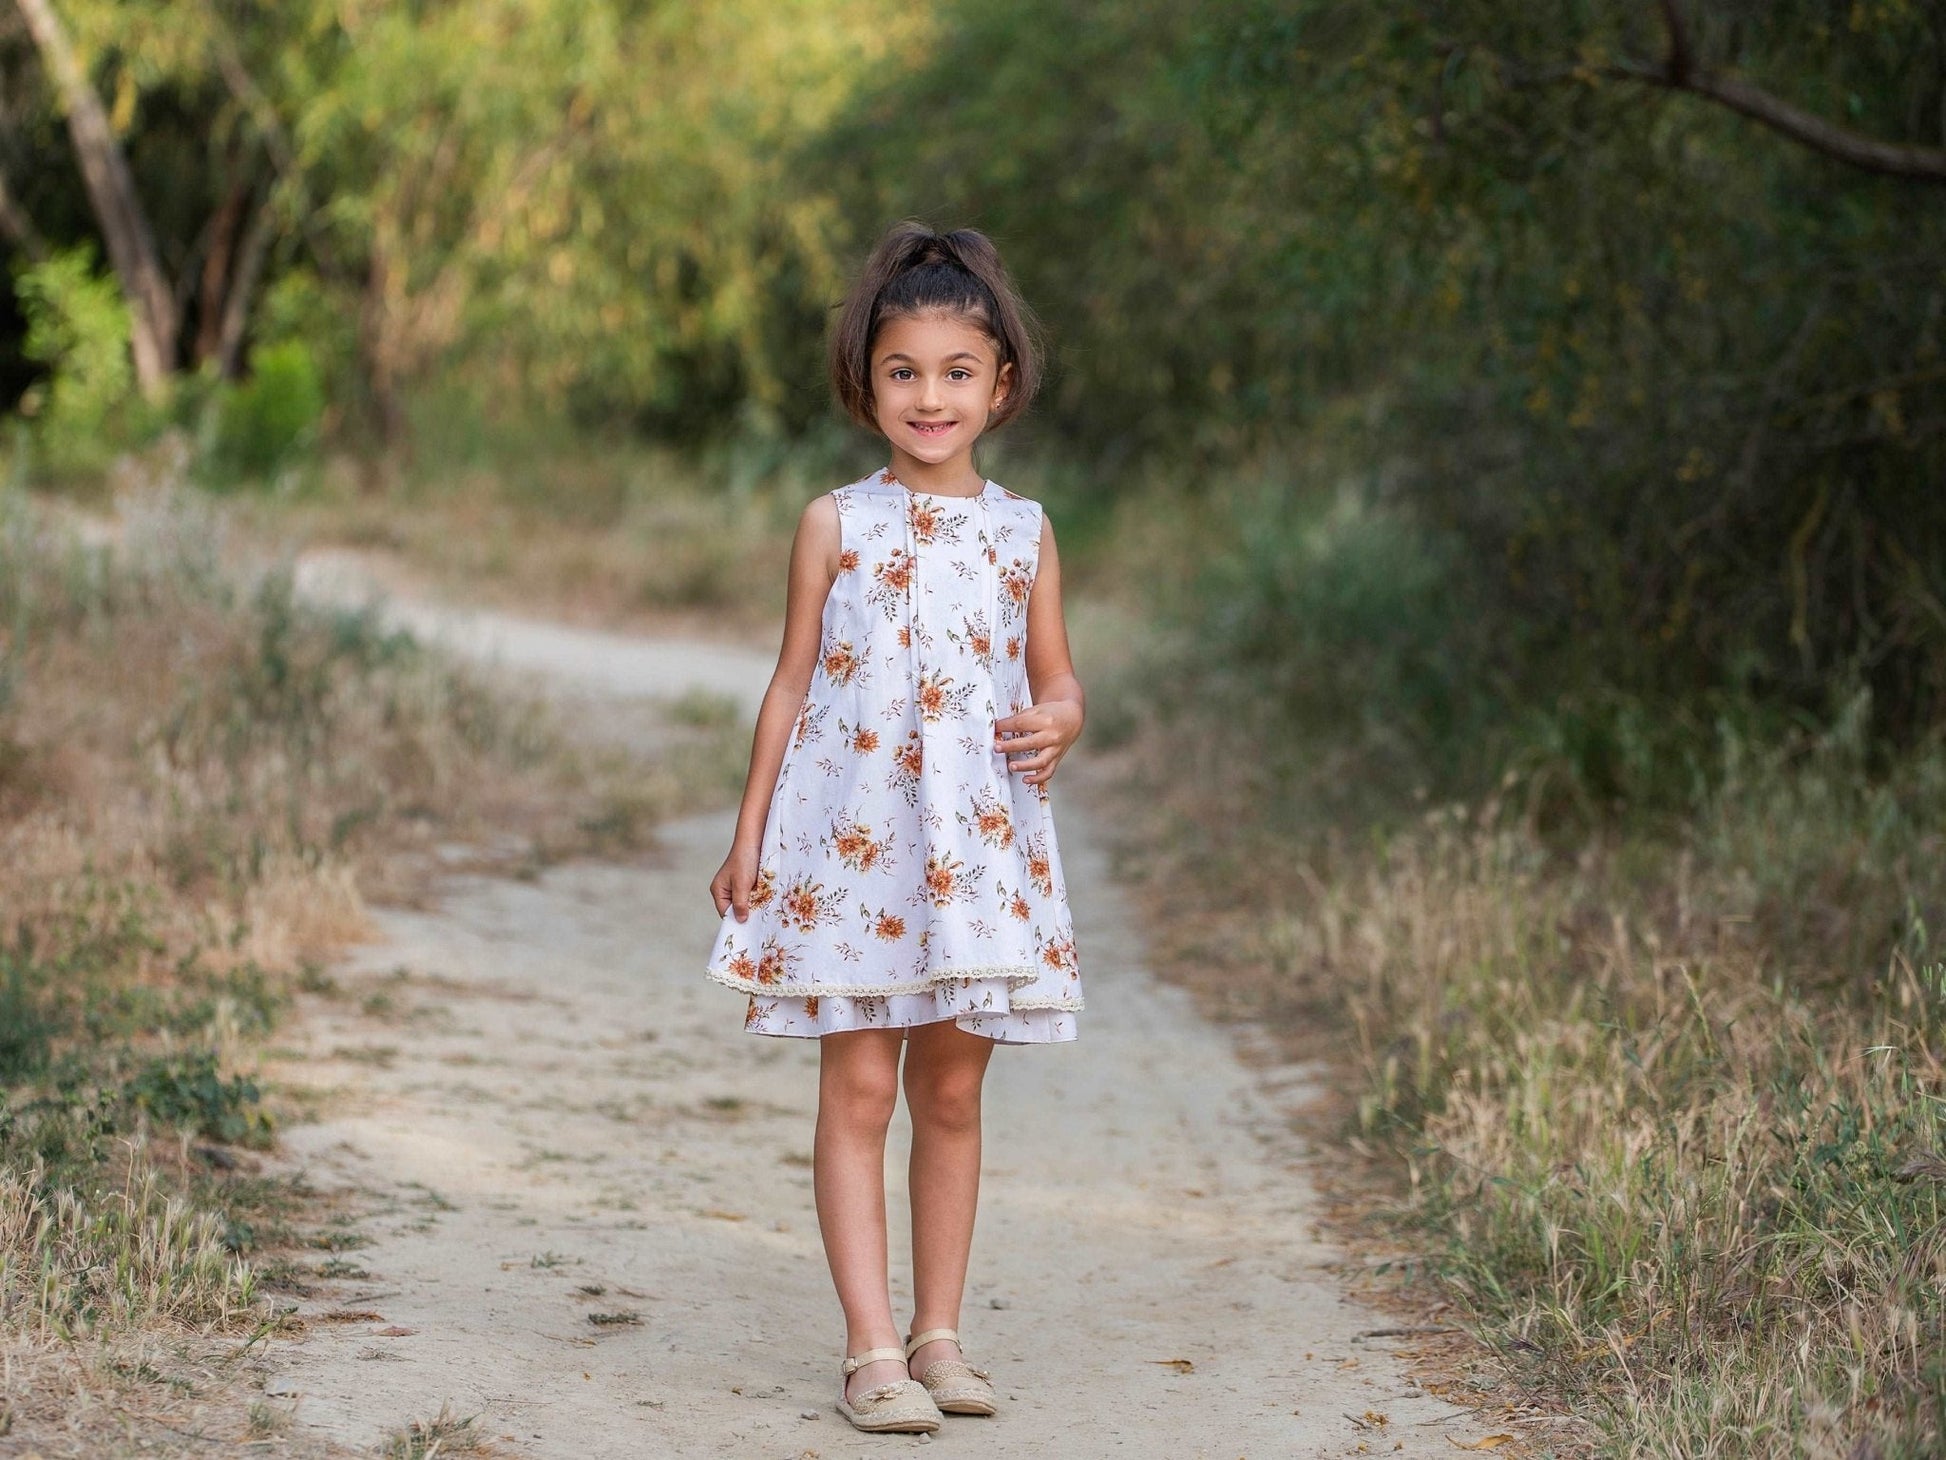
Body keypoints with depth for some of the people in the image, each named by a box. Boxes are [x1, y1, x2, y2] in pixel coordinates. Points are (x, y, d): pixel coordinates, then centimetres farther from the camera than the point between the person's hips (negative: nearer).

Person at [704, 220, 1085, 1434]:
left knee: (952, 1092, 8)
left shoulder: (1024, 531, 7)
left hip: (981, 847, 2)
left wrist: (1059, 722, -12)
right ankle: (872, 1347, -1)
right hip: (850, 841, -2)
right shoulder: (837, 525, 2)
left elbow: (1056, 675, 12)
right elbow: (793, 684, 5)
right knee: (859, 1088, -4)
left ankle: (938, 1332, 18)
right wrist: (749, 835, 2)